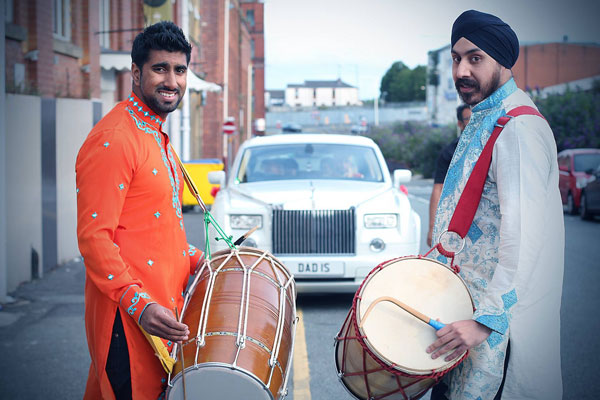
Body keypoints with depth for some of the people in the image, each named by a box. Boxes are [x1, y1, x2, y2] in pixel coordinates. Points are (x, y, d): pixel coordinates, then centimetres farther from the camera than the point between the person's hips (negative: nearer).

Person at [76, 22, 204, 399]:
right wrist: (139, 305, -27)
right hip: (127, 315, -9)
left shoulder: (158, 138, 16)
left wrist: (195, 259, 12)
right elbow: (94, 236, -20)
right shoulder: (112, 140, -15)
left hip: (161, 303, 9)